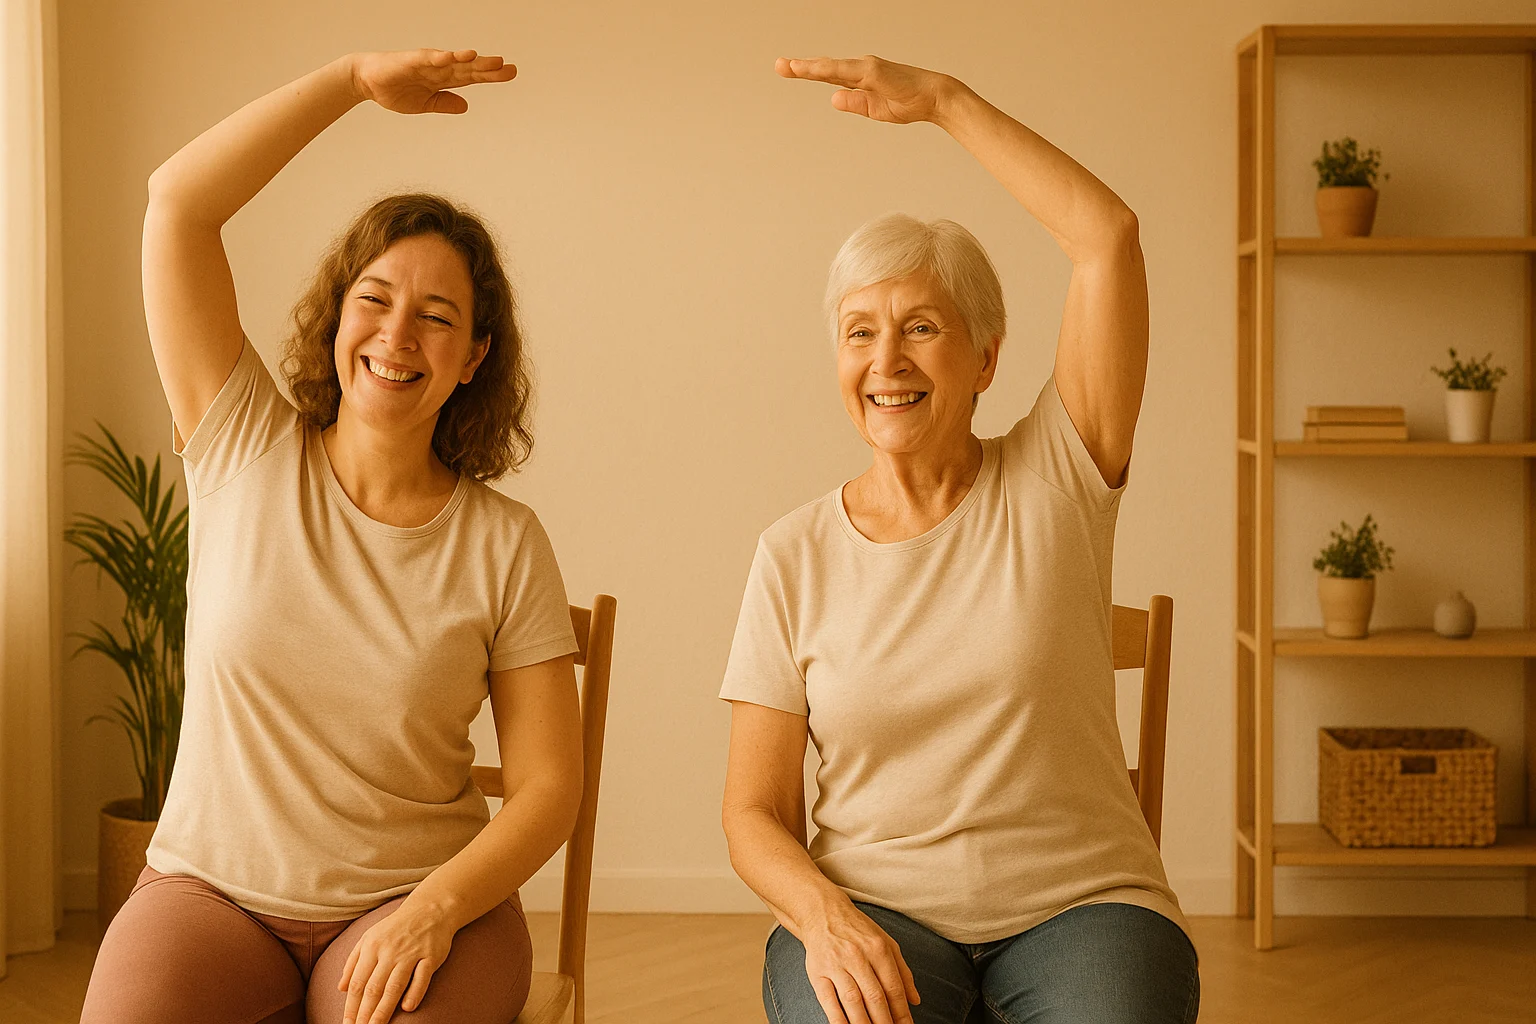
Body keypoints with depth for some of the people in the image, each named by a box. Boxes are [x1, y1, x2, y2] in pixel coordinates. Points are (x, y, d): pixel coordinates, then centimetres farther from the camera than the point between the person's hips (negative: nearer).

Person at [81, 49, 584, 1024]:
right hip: (210, 888, 1)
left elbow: (550, 784, -3)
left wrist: (437, 908, -19)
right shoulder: (245, 452, 0)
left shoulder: (505, 543, -2)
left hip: (413, 899, 0)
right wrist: (354, 79, -7)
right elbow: (177, 203, -6)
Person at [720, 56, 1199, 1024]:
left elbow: (1107, 234, -9)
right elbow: (756, 811, 3)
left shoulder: (1053, 482, 1)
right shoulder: (795, 555, 3)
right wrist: (822, 914, -17)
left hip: (1080, 902, 0)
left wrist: (942, 98, -6)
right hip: (872, 911, 0)